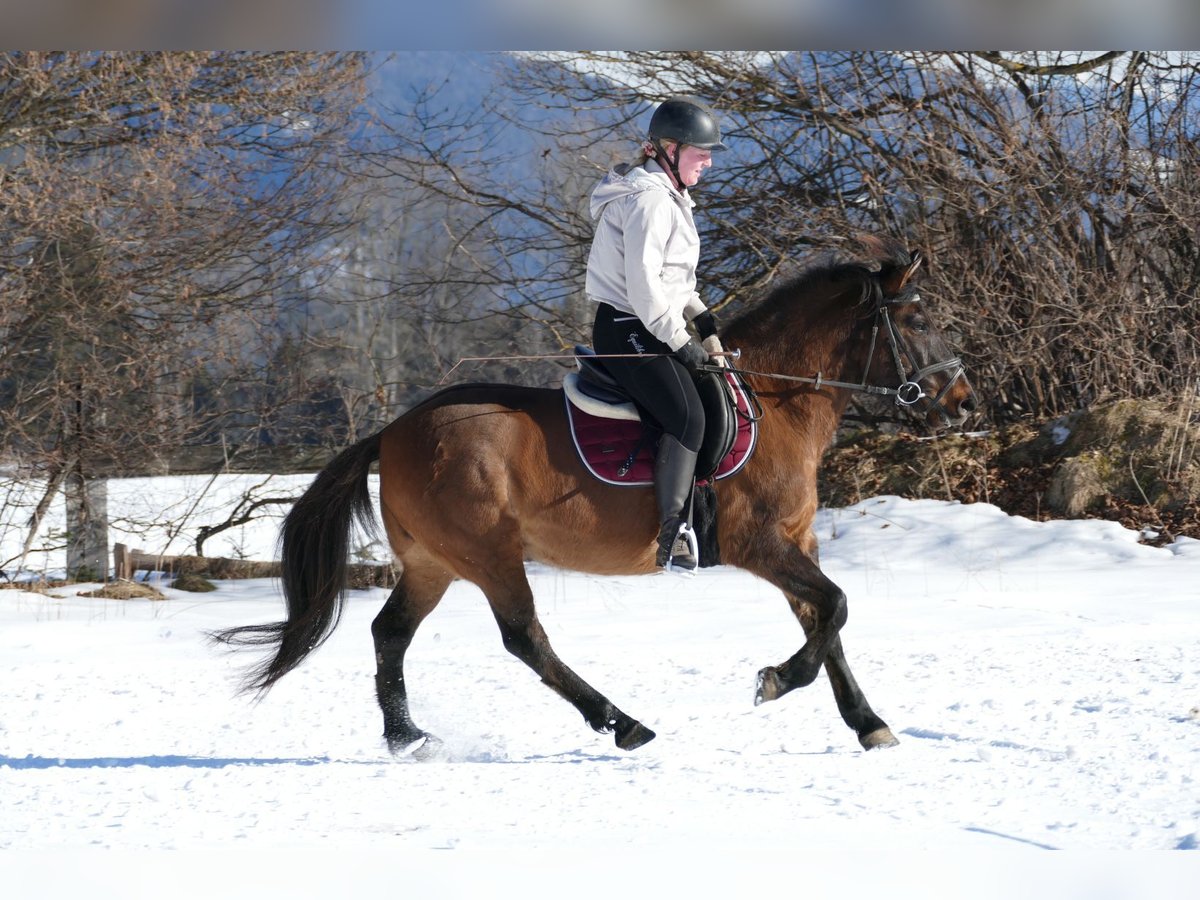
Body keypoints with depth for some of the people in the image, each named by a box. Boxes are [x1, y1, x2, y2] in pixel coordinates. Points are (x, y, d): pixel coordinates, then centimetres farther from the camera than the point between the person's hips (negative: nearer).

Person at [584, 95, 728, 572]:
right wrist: (680, 341, -17)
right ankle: (674, 536, -28)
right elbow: (643, 283, -23)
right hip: (628, 331, -11)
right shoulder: (648, 199, -16)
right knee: (687, 416, -25)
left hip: (650, 331, 11)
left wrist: (702, 318, 13)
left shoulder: (668, 196, 17)